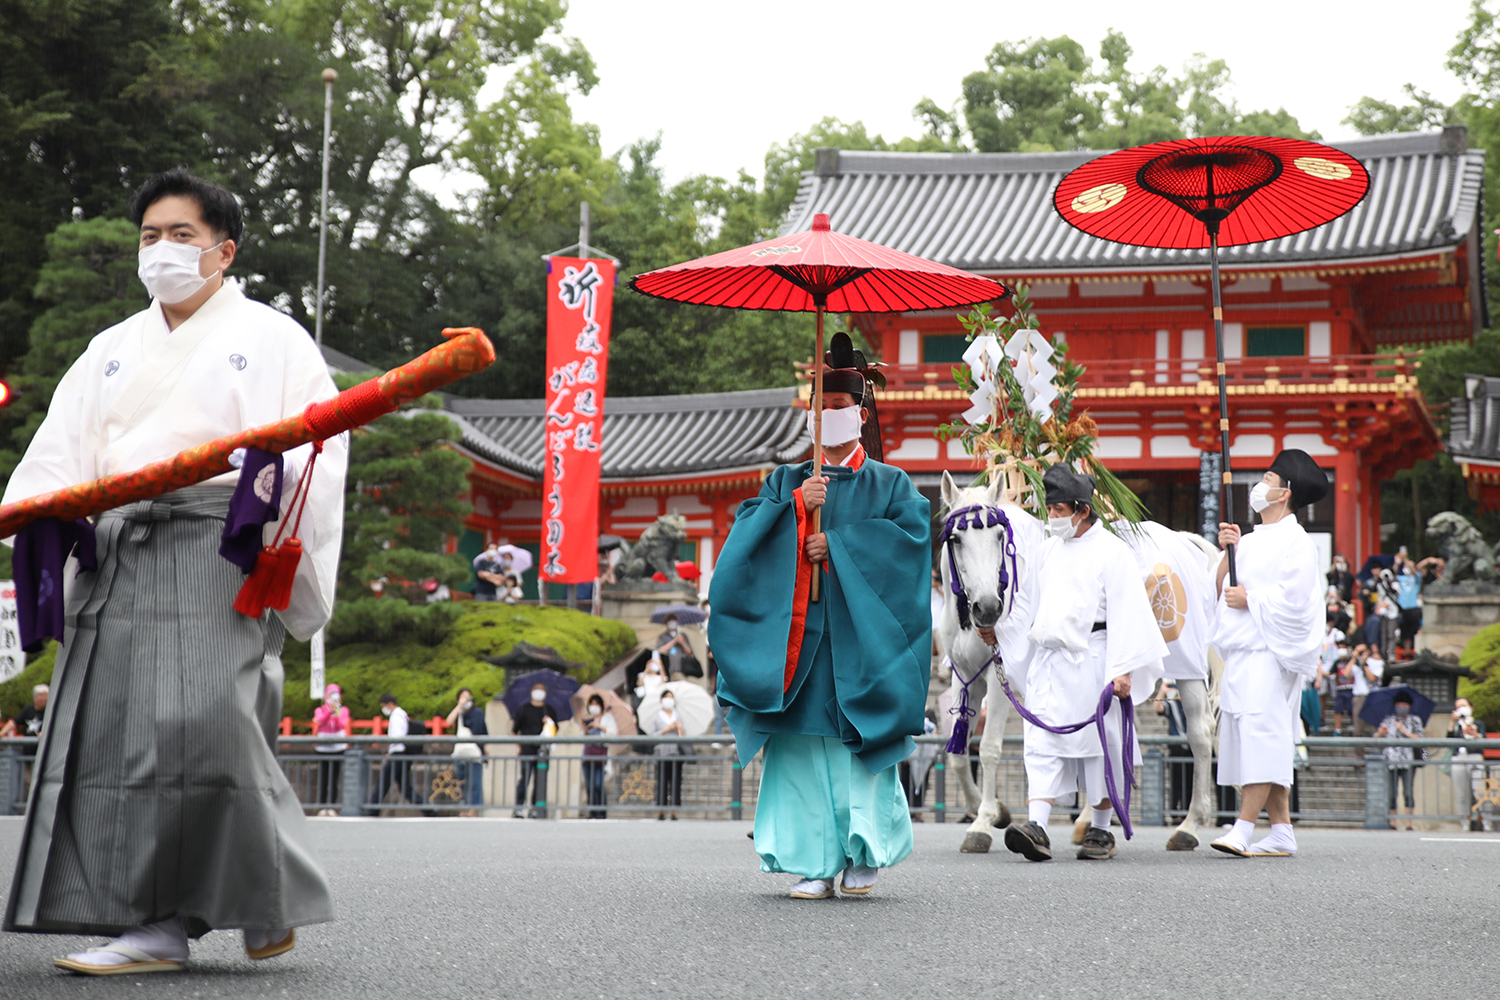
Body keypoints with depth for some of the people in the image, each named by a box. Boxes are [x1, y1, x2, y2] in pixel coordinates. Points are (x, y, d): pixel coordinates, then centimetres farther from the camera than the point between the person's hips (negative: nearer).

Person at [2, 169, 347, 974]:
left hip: (219, 545, -6)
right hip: (119, 554, 6)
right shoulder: (111, 349, 26)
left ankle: (269, 901, -4)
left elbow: (320, 440, -2)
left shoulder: (271, 338, 11)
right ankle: (156, 927, 0)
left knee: (203, 717, -19)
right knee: (112, 730, -3)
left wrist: (278, 473, -23)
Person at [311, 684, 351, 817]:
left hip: (338, 747, 1)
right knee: (323, 779, -5)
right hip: (323, 746, -1)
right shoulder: (320, 710, 7)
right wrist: (330, 711, -27)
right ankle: (322, 807, -1)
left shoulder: (344, 710, 8)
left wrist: (337, 715, -25)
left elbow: (342, 725, -8)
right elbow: (320, 722, -14)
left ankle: (332, 807, 3)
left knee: (335, 779, -2)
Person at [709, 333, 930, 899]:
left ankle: (864, 854, 7)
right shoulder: (788, 481, 18)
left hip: (861, 634, -2)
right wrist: (793, 505, -13)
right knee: (803, 747, -5)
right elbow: (748, 529, 4)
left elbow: (912, 531, -6)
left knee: (860, 749, -6)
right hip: (799, 631, 2)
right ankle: (815, 863, -2)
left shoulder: (888, 484, 12)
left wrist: (839, 543, -12)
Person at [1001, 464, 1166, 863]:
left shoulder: (1112, 552, -5)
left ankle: (1101, 831, 16)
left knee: (1099, 741, 4)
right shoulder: (1048, 551, 14)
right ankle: (1037, 826, -15)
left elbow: (1125, 613, -9)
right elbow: (1030, 602, 25)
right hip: (1048, 659, 5)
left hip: (1091, 659, -5)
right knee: (1041, 741, -7)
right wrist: (999, 630, 16)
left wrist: (1122, 669, -15)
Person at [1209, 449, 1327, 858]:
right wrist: (1228, 552, 6)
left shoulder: (1294, 541, -6)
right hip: (1243, 653, 9)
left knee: (1260, 732, -15)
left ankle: (1244, 827, -19)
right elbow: (1224, 587, 20)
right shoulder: (1254, 540, 21)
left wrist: (1249, 601, -8)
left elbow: (1293, 599, -16)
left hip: (1269, 653, -9)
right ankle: (1282, 833, 9)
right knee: (1267, 742, 7)